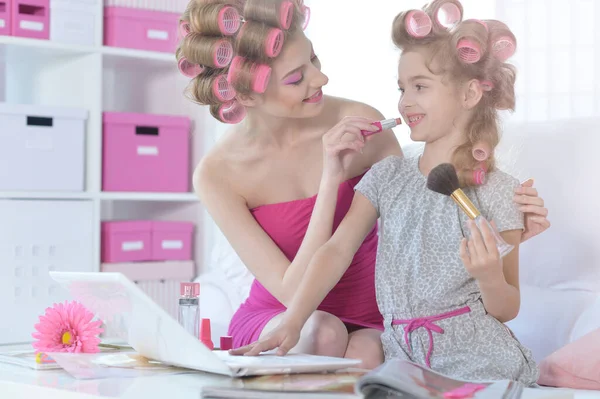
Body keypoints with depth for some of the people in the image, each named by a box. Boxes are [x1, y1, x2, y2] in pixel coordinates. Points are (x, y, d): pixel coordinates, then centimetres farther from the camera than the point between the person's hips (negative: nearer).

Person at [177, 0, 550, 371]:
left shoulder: (360, 124, -14)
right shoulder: (218, 174, -15)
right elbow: (296, 293, -21)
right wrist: (330, 179, -29)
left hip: (368, 325, 1)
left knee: (365, 352, -34)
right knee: (322, 331, -34)